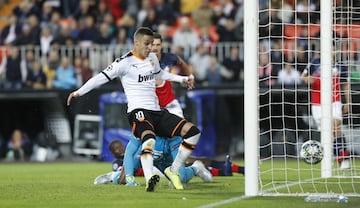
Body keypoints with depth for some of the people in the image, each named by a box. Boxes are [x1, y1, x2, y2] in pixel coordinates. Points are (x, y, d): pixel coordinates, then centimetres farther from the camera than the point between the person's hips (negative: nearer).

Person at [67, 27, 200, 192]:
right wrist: (79, 92, -16)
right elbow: (102, 77, -7)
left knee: (192, 131, -3)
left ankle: (173, 170, 6)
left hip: (157, 112, 8)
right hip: (138, 111, -8)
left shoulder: (152, 58, 18)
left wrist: (182, 79, 41)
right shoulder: (125, 62, -4)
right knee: (149, 138, -40)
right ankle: (149, 178, -56)